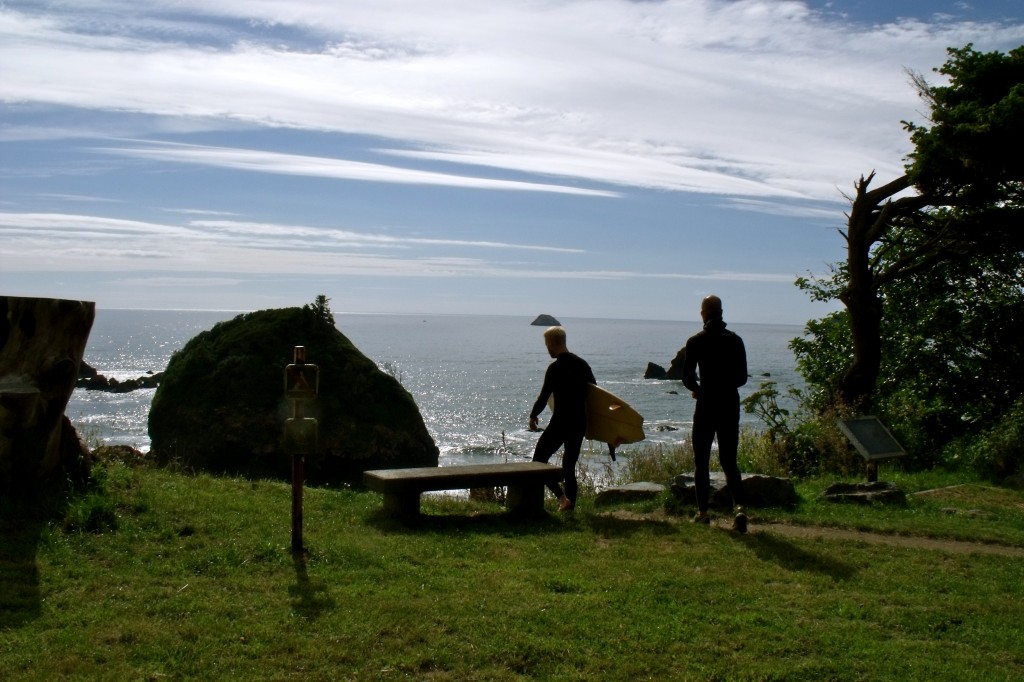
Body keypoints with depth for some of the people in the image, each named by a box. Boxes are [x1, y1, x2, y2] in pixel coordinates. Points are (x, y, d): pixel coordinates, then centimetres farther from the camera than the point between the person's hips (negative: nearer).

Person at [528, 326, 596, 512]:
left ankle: (562, 496, -12)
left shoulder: (556, 368, -13)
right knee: (569, 466, 14)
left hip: (560, 423, -7)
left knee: (539, 459, 3)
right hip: (580, 423, 7)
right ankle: (570, 504, 12)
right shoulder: (582, 364, 8)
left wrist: (533, 416, 3)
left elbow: (544, 396, -13)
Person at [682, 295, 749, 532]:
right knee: (729, 460, 8)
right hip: (730, 405, 3)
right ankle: (739, 507, -12)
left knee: (701, 461, 8)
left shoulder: (695, 341, -6)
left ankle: (702, 512, 9)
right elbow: (742, 377, 7)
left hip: (706, 406, -3)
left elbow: (687, 378, -7)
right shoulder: (735, 341, 3)